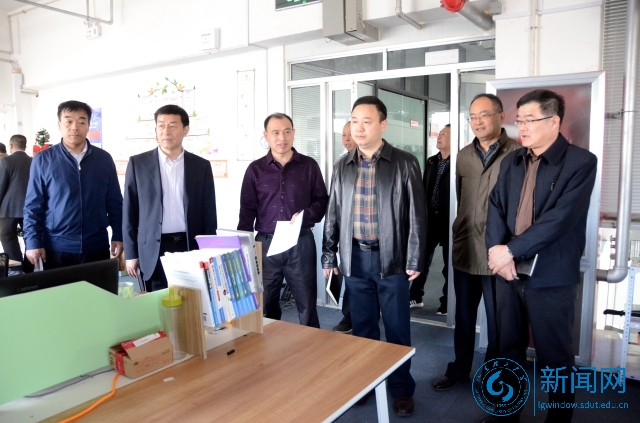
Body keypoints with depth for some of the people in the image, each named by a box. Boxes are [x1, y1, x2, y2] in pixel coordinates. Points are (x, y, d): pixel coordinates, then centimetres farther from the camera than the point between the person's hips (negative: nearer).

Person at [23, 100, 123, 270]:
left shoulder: (104, 159, 2)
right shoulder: (43, 160, -2)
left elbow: (114, 202, 5)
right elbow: (33, 205, -1)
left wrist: (118, 236, 2)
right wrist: (33, 242, -6)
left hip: (97, 246, 2)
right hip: (57, 247, -1)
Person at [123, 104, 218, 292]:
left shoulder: (201, 166, 4)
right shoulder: (138, 163, 2)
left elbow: (209, 214, 6)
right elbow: (130, 211, 3)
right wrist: (131, 254, 0)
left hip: (191, 248, 1)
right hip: (154, 251, -1)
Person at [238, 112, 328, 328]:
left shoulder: (309, 165, 3)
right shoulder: (255, 169, 4)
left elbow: (322, 200, 6)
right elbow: (247, 212, 4)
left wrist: (306, 215, -14)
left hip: (301, 244, -1)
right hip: (266, 244, 1)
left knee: (307, 306, 8)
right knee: (265, 306, 12)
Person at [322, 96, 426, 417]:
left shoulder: (405, 163, -5)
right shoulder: (342, 167, 6)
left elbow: (416, 215, -4)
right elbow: (333, 214, 10)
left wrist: (415, 260, -7)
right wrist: (329, 256, 8)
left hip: (392, 258, -3)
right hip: (355, 258, 3)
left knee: (396, 328, 8)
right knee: (362, 326, 14)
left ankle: (401, 389, 25)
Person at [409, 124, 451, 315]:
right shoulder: (431, 161, 11)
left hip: (449, 220, -6)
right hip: (430, 217, 6)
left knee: (450, 263, 7)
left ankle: (447, 303, 20)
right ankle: (415, 296, 24)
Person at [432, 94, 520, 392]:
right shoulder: (463, 156, 8)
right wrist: (460, 235, 15)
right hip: (464, 250, 5)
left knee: (497, 321, 11)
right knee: (463, 317, 18)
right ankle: (458, 370, 34)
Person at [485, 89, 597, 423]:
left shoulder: (581, 162, -9)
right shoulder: (511, 162, 9)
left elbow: (560, 218, -18)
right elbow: (495, 208, 3)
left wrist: (510, 250, -18)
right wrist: (498, 252, -13)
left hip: (551, 277, -5)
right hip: (509, 272, 5)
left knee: (554, 357, 10)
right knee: (509, 348, 17)